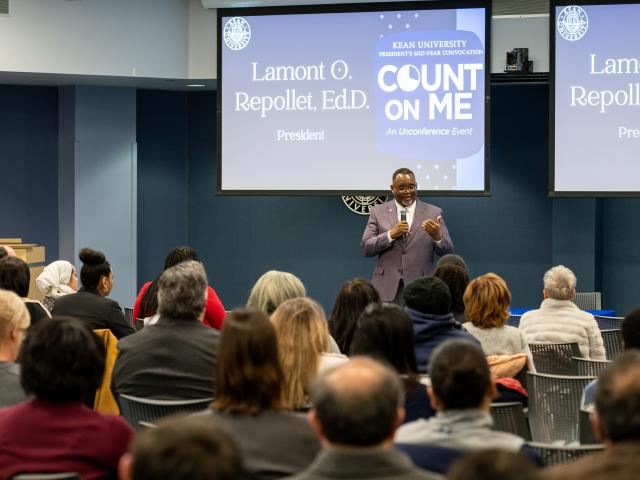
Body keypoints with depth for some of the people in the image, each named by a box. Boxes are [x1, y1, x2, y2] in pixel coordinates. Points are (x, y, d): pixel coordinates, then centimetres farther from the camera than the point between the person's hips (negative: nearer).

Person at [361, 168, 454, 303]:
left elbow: (448, 252, 3)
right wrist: (391, 234, -13)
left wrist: (438, 237, -18)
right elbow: (366, 248, 2)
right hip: (387, 288, 0)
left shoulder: (433, 213, 6)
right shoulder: (378, 212, 8)